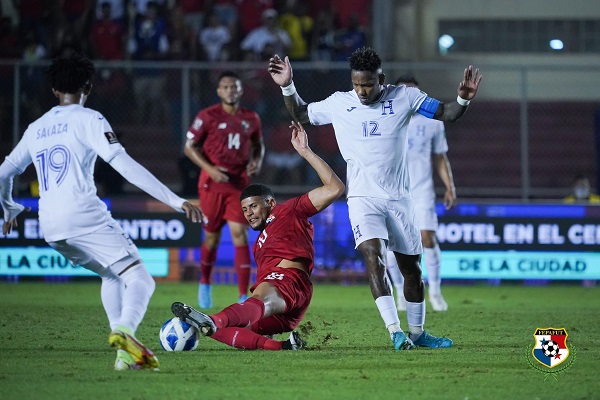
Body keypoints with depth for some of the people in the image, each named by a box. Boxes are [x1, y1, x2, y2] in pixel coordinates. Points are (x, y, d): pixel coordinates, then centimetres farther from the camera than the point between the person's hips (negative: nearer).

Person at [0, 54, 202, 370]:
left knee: (111, 275, 25)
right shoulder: (88, 119, 2)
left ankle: (124, 354, 9)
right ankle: (124, 330, -39)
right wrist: (177, 202, -13)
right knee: (140, 280, -8)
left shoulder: (35, 128, 19)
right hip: (84, 216, -6)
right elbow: (126, 166, -9)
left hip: (50, 227, 6)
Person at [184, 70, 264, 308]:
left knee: (240, 234, -10)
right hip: (212, 184, -2)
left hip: (239, 184, 2)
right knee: (212, 237, 8)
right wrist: (210, 169, -16)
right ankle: (205, 284, 34)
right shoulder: (207, 116, -5)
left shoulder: (251, 118, 5)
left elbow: (258, 145, 20)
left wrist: (257, 162, -2)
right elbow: (189, 146, -4)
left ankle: (244, 296, -12)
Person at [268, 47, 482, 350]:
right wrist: (288, 87, 2)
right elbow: (300, 115, 17)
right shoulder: (338, 103, 2)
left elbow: (446, 114, 3)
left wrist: (463, 99, -17)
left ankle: (417, 332, 26)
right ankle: (395, 331, -30)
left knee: (411, 267, 9)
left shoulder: (404, 97, 0)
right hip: (363, 197, -2)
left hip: (399, 197, 2)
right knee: (373, 255, -24)